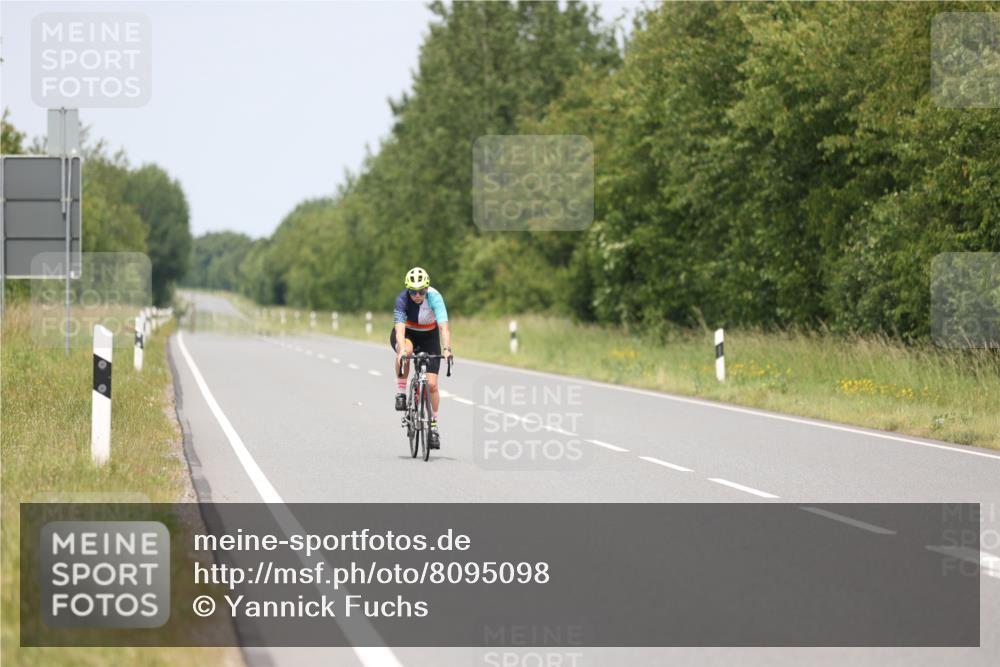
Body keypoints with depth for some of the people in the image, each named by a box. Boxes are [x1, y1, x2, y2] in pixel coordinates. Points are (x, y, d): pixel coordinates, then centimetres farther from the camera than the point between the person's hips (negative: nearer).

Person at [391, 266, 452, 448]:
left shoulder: (434, 297, -28)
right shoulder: (402, 299, -28)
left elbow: (443, 325, -38)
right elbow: (400, 327, -39)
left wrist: (447, 349, -54)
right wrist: (402, 349, -57)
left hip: (428, 336, 1)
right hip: (406, 334, -1)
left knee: (431, 384, -7)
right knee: (406, 350, -39)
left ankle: (433, 426, 10)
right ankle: (401, 392, -20)